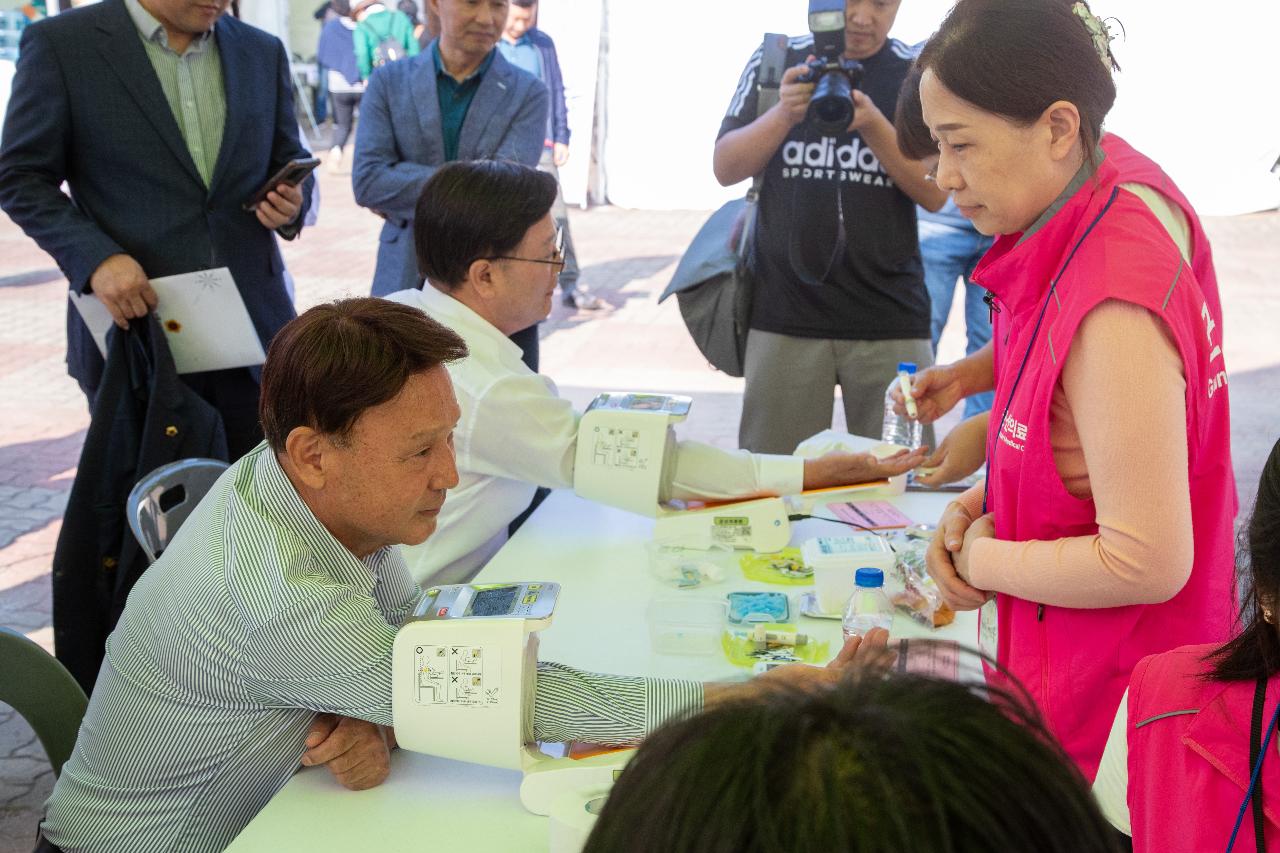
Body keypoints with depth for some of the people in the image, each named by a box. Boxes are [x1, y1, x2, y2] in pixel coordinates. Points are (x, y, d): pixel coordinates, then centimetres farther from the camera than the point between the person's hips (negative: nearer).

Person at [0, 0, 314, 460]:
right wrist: (96, 257, -18)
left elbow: (290, 159, 17)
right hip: (133, 321, -3)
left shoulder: (263, 52, 9)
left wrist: (291, 203, -7)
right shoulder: (59, 44, -3)